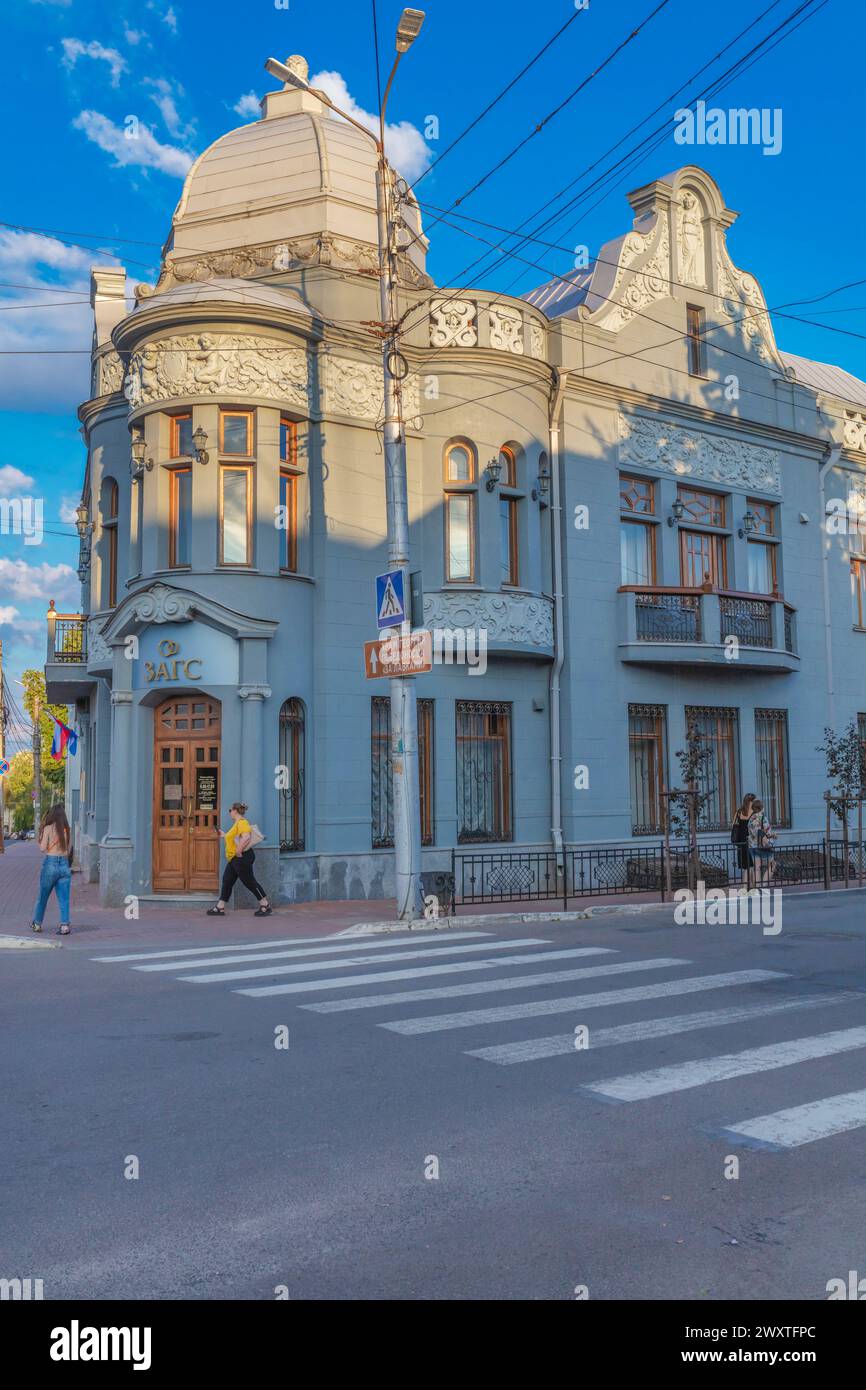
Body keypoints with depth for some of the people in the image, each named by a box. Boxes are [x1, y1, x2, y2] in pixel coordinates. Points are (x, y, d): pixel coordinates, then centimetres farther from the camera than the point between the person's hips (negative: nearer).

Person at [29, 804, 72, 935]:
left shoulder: (48, 828, -7)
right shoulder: (66, 829, 3)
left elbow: (43, 848, -7)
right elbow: (68, 850, 7)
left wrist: (40, 838, 9)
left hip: (50, 862, -2)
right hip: (64, 865, 2)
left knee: (43, 896, 15)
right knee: (64, 898, 4)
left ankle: (37, 924, 28)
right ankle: (65, 925, -4)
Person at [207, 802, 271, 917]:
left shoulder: (242, 822, -17)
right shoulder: (237, 823, 17)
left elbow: (246, 837, -32)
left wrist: (239, 851, -26)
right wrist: (224, 835, 27)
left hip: (242, 858, -11)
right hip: (233, 859, 11)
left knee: (249, 881, -5)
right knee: (227, 881, 10)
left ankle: (266, 906, 2)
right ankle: (220, 908, 15)